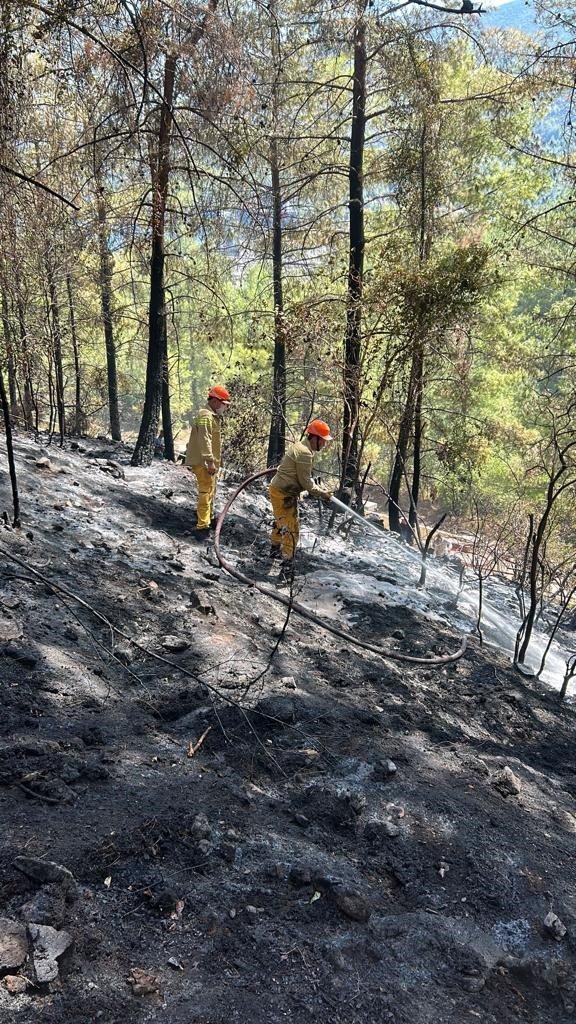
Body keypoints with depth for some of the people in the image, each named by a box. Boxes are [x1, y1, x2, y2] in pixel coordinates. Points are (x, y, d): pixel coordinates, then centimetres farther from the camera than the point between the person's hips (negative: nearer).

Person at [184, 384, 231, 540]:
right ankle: (202, 526, -15)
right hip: (203, 462, -11)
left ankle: (208, 519, 34)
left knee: (210, 492, 21)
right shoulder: (206, 416, -17)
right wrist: (210, 461, -29)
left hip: (209, 462, 11)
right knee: (206, 492, -13)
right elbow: (204, 440, -25)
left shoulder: (213, 416, 18)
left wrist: (214, 462, 25)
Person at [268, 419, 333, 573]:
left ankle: (275, 550, 45)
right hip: (284, 494, -11)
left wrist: (319, 488, 8)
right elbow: (305, 481, -19)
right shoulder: (305, 453, -22)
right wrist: (322, 493, -8)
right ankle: (287, 565, -8)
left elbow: (304, 477, 16)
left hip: (277, 489, 11)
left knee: (281, 522, 27)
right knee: (291, 529, -9)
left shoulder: (300, 446, 11)